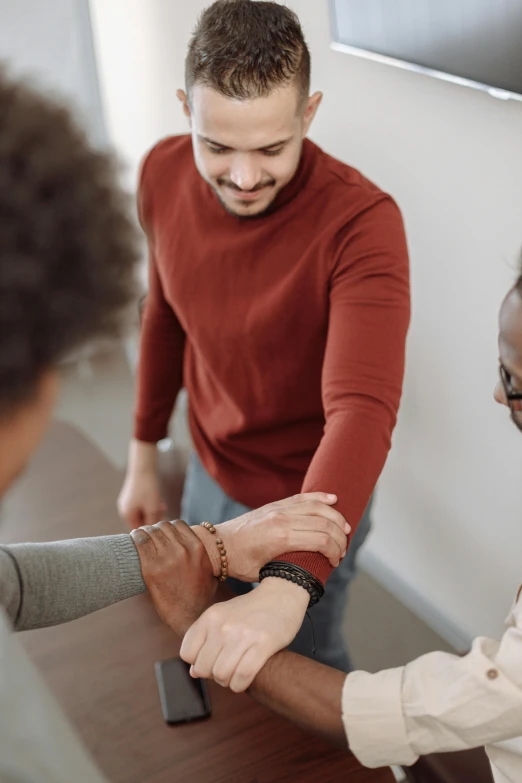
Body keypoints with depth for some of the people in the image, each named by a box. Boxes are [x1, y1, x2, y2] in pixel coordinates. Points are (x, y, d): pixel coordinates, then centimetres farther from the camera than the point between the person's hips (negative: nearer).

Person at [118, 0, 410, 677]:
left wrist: (290, 585, -55)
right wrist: (143, 453, 9)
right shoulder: (164, 174, -13)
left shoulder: (361, 221, -31)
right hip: (210, 475, 5)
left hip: (309, 499, -5)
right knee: (204, 644, 26)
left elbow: (363, 411, -42)